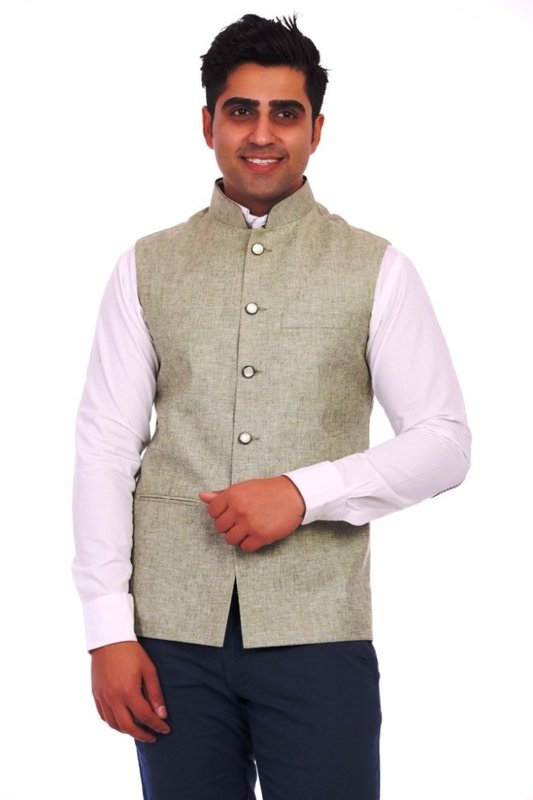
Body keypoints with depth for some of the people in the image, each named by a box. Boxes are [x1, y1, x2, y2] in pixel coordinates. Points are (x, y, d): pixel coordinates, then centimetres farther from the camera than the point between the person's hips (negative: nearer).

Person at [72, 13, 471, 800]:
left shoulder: (376, 270, 5)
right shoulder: (147, 269, 8)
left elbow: (445, 440, 3)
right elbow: (105, 446, 5)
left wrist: (305, 491, -12)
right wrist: (109, 629, -1)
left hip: (318, 633, -1)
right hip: (173, 632, 1)